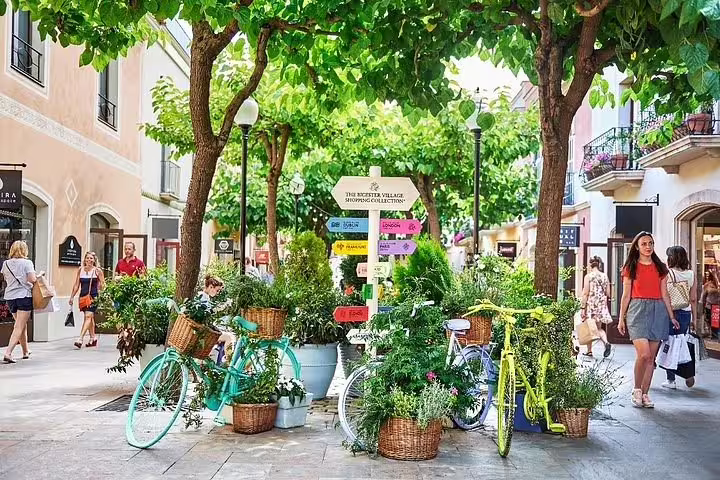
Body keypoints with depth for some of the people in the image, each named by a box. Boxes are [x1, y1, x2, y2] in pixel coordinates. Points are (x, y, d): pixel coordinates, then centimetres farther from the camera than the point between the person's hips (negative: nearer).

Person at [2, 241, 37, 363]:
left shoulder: (5, 264, 8)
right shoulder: (27, 263, -7)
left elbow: (6, 279, 17)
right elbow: (32, 279, -15)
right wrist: (38, 276, 5)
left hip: (10, 297, 6)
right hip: (24, 296, -6)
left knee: (22, 325, 20)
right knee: (19, 327, -5)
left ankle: (26, 351, 31)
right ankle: (8, 352, -18)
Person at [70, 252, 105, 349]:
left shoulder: (97, 271, -1)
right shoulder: (80, 270, 9)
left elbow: (102, 285, 2)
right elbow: (76, 285, 14)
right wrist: (72, 297, 13)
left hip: (93, 296, -5)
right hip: (83, 296, 5)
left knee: (88, 316, -15)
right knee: (90, 317, 14)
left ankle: (80, 339, -21)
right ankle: (93, 338, 25)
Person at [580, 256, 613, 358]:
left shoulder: (588, 276, -7)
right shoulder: (605, 276, 6)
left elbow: (585, 293, -11)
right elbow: (608, 294, 8)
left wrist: (583, 307, -9)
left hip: (590, 305, -4)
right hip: (602, 305, 4)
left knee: (589, 328, 6)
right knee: (599, 328, 13)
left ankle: (589, 351, 9)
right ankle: (606, 342, -12)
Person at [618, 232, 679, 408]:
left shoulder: (660, 268, 13)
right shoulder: (630, 268, 6)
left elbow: (664, 294, 14)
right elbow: (626, 295, 5)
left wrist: (671, 316, 11)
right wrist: (621, 318, 2)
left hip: (658, 311, 3)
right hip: (638, 310, -3)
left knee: (651, 358, 3)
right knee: (644, 354, -17)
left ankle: (644, 394, 12)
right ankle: (636, 390, 2)